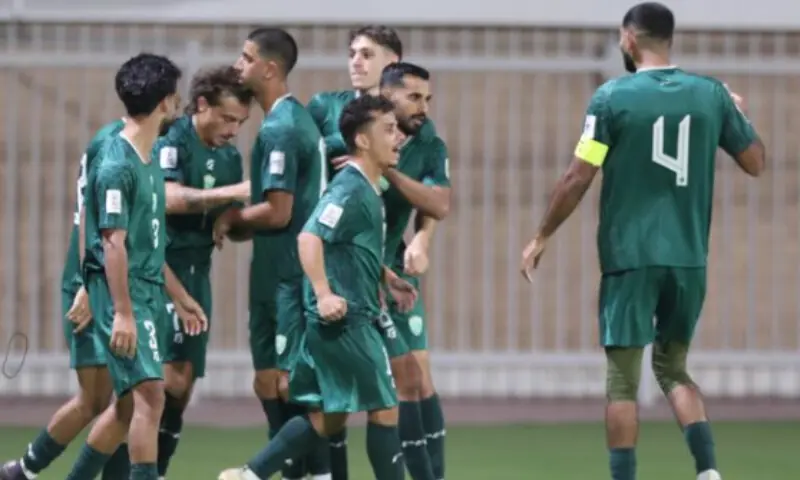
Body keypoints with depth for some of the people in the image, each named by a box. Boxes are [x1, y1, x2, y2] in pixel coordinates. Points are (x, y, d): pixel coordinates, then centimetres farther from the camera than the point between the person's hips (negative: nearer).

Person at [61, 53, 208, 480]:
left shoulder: (148, 162, 15)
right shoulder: (117, 165, -15)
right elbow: (113, 243, -19)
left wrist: (181, 298, 26)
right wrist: (123, 313, -23)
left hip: (147, 292, 10)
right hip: (121, 294, -10)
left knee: (129, 403, 12)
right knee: (149, 393, -16)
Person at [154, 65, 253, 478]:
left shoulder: (230, 157, 13)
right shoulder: (172, 141, -10)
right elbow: (170, 198, -26)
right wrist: (234, 192, -28)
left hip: (198, 272, 8)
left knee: (182, 388, 6)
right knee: (171, 375, -18)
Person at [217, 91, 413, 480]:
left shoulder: (368, 191, 16)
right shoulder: (350, 190, -15)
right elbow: (310, 237, -27)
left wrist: (387, 280, 24)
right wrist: (324, 294, -35)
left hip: (346, 320, 10)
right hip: (344, 319, -10)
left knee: (327, 418, 12)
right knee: (384, 408, -3)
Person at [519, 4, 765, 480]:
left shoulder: (613, 97, -7)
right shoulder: (712, 95, 2)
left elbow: (577, 179, -8)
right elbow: (756, 163, 11)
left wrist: (542, 238, 4)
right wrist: (739, 113, 29)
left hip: (631, 257, -4)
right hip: (689, 258, 4)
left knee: (623, 379, 3)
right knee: (674, 367, 17)